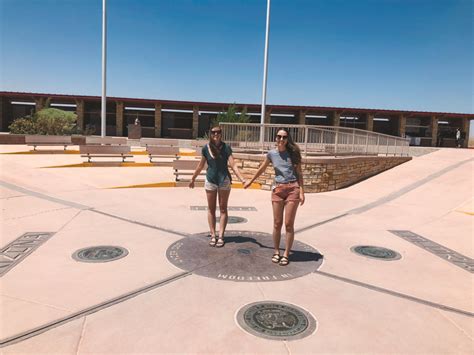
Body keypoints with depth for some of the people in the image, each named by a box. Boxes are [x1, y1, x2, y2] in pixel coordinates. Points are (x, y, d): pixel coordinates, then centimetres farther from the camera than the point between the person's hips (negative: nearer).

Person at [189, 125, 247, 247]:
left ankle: (221, 236, 12)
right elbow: (201, 166, 8)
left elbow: (233, 165, -14)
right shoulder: (206, 148, -4)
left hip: (224, 180, -2)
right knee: (211, 209, 7)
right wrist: (193, 179, 15)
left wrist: (242, 179, -25)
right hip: (210, 180, 2)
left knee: (223, 209, 5)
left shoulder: (226, 148, -9)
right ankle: (213, 236, 17)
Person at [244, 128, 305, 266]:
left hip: (293, 189, -2)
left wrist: (301, 192, -6)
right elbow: (261, 169, 19)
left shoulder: (293, 153, 0)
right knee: (277, 223, 5)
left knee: (289, 224, 0)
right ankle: (276, 252, 19)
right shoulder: (271, 154, 5)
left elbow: (299, 173, 2)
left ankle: (286, 254, 10)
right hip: (277, 189, 2)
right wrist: (250, 182, 28)